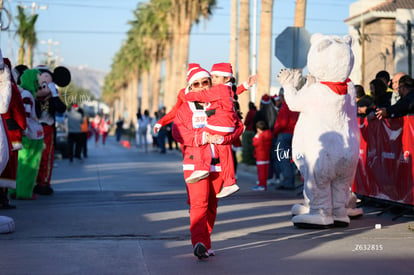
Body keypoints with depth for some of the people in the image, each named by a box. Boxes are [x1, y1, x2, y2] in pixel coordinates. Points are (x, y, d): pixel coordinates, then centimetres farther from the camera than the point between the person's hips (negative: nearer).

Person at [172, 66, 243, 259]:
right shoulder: (185, 109, 8)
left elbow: (237, 126, 4)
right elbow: (178, 132, -5)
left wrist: (222, 137, -14)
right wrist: (202, 137, -16)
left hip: (217, 163, 3)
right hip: (194, 163, -3)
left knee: (212, 204, 8)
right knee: (198, 202, -17)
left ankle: (205, 241, 19)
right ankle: (200, 242, -26)